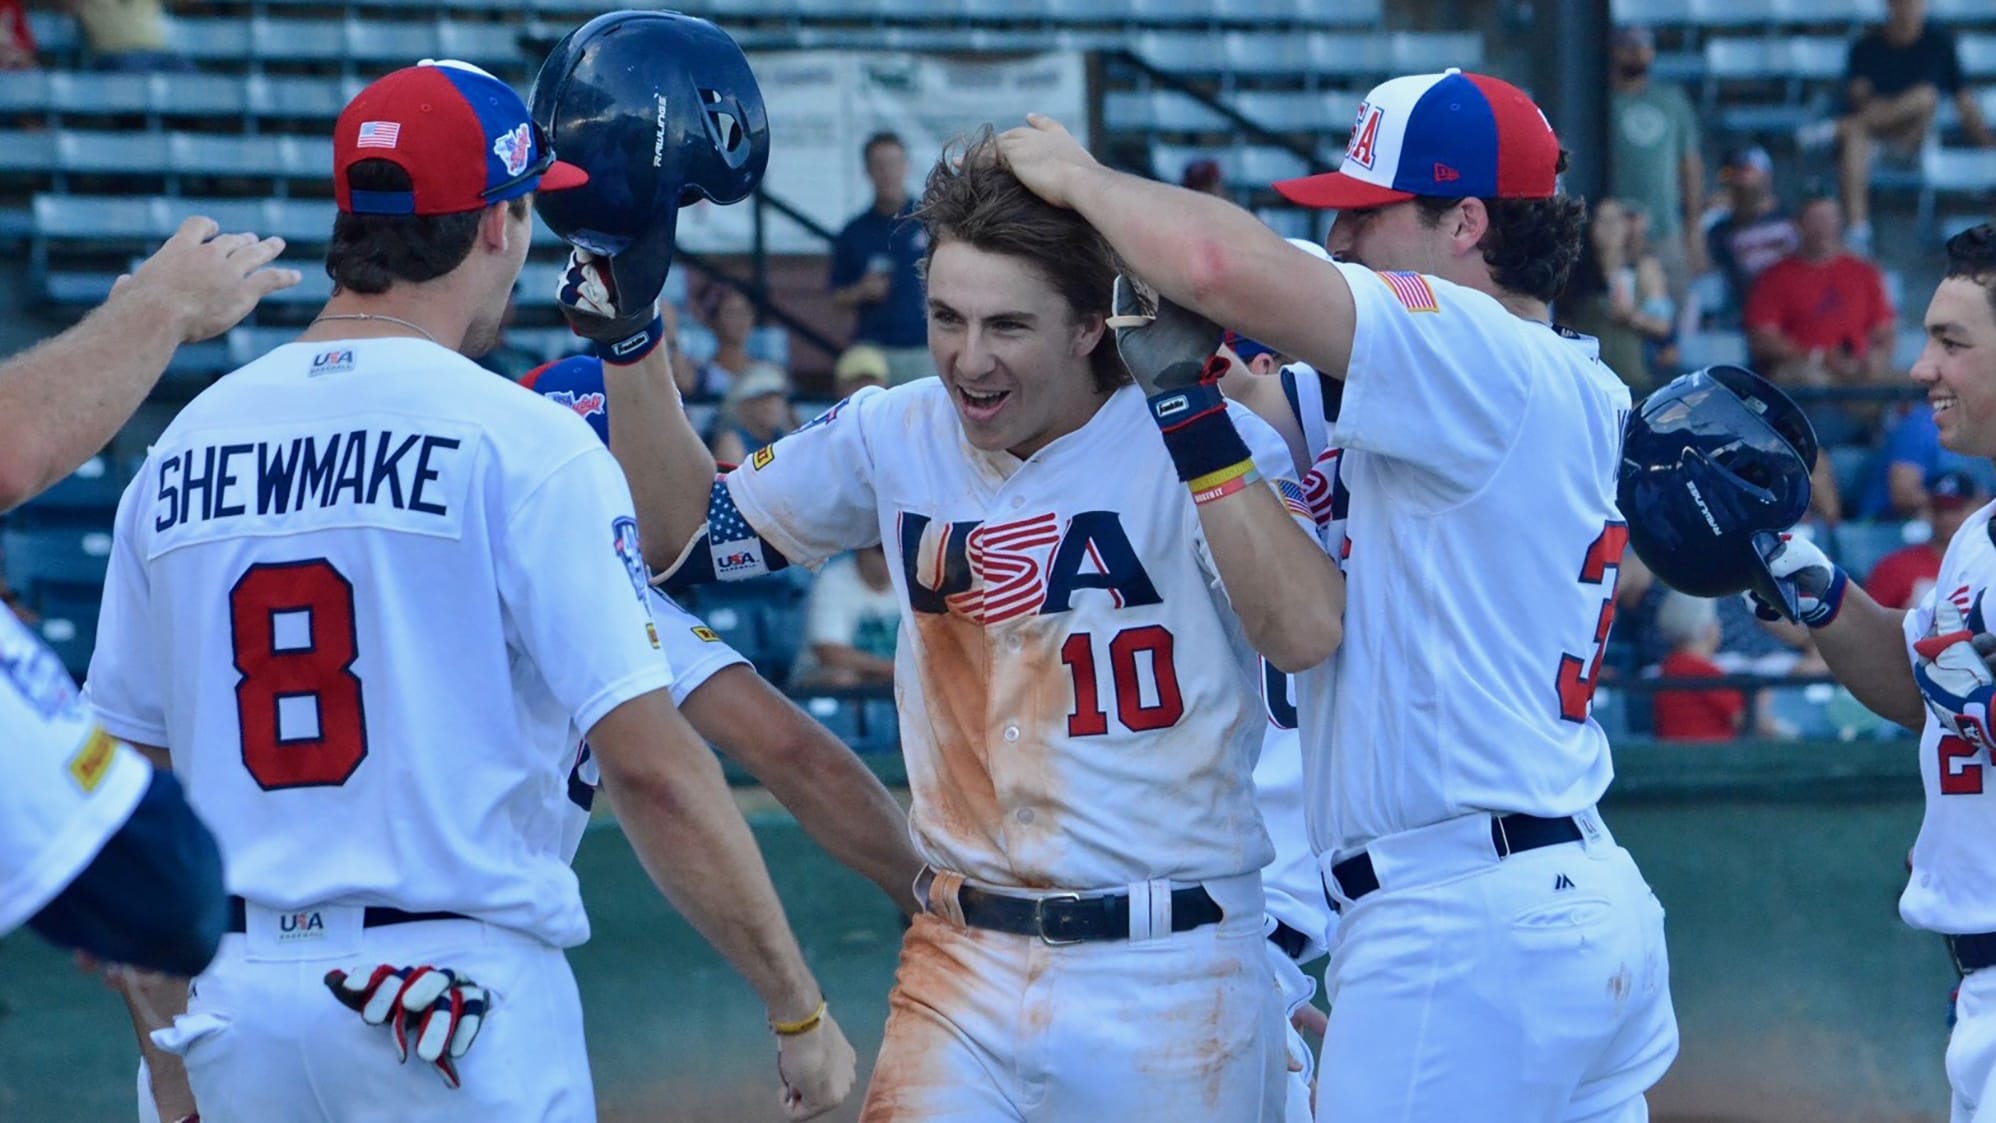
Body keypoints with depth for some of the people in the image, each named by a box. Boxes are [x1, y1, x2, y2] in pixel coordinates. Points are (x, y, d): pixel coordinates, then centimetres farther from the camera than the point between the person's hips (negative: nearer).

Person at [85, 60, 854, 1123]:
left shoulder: (182, 447, 8)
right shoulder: (524, 444, -8)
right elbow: (650, 768, -13)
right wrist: (796, 1009, -6)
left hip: (235, 996, 5)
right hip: (465, 987, -5)